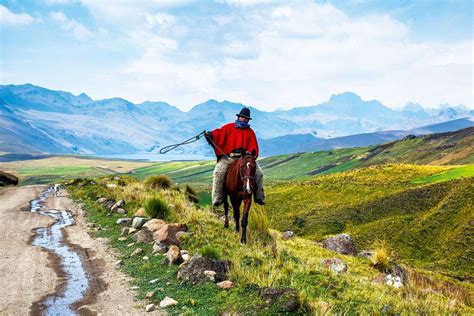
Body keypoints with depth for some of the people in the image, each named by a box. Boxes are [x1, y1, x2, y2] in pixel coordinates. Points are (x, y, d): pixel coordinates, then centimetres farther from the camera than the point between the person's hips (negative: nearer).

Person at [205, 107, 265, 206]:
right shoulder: (229, 127, 9)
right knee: (218, 173, -24)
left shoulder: (250, 132, 16)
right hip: (228, 157, -2)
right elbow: (219, 133, -5)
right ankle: (217, 199, -20)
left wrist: (252, 152, -11)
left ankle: (259, 197, 3)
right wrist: (211, 135, -26)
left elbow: (253, 146, 11)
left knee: (259, 173, -10)